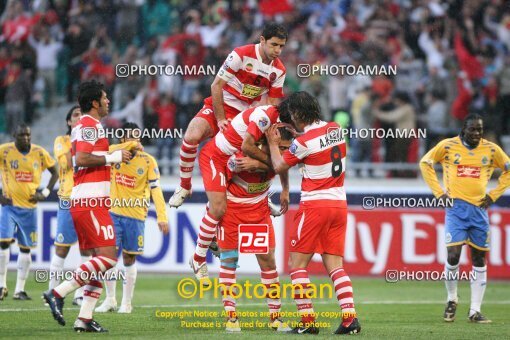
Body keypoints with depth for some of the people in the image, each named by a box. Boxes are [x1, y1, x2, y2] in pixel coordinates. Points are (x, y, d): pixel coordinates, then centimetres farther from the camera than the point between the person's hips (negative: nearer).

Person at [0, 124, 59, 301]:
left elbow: (55, 172, 13)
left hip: (30, 207, 3)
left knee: (26, 248, 5)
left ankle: (20, 290, 12)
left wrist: (45, 193, 0)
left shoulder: (40, 153, 0)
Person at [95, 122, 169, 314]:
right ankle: (110, 300, 10)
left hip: (135, 215, -1)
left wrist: (162, 216, -10)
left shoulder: (147, 161, -2)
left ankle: (126, 302, 13)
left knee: (129, 258, 4)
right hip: (113, 212, 1)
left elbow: (155, 189, -3)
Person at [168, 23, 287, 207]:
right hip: (220, 107, -5)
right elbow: (216, 86, -15)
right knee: (192, 137, -29)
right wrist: (221, 120, -17)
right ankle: (184, 186, -10)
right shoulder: (241, 55, -16)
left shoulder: (279, 70, 0)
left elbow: (272, 103, 8)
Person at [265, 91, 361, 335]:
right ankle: (350, 317, -6)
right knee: (335, 265, 7)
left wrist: (273, 142, 13)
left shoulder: (304, 142, -14)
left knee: (297, 264, 3)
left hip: (314, 205, -7)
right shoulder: (335, 129, 5)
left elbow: (279, 167, 0)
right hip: (339, 204, 7)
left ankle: (307, 321, -3)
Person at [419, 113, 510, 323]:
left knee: (479, 259, 4)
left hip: (479, 209, 3)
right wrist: (439, 192, 2)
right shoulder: (448, 146, -1)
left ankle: (475, 311, 10)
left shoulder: (491, 149, 4)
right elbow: (425, 163, 9)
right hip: (456, 208, -3)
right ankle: (452, 299, 11)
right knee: (453, 255, -14)